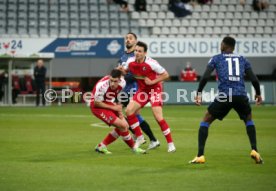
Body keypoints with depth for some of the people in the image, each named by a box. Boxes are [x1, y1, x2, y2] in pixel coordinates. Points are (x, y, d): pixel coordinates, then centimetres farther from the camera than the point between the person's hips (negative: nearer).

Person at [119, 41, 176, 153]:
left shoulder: (151, 63, -24)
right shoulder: (130, 62, -9)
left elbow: (165, 75, -15)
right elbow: (124, 71, 11)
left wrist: (152, 82, -22)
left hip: (154, 89, -6)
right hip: (142, 90, 6)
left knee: (158, 117, -15)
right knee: (129, 111, -7)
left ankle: (170, 144, -4)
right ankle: (139, 137, 8)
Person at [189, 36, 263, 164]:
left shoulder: (216, 59, 12)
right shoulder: (242, 60, 19)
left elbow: (205, 77, 0)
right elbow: (254, 79, 14)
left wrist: (198, 93, 7)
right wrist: (258, 94, 30)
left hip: (224, 96, -2)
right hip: (241, 96, 2)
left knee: (206, 121, 15)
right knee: (249, 120, 30)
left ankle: (200, 156, 5)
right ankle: (254, 150, 13)